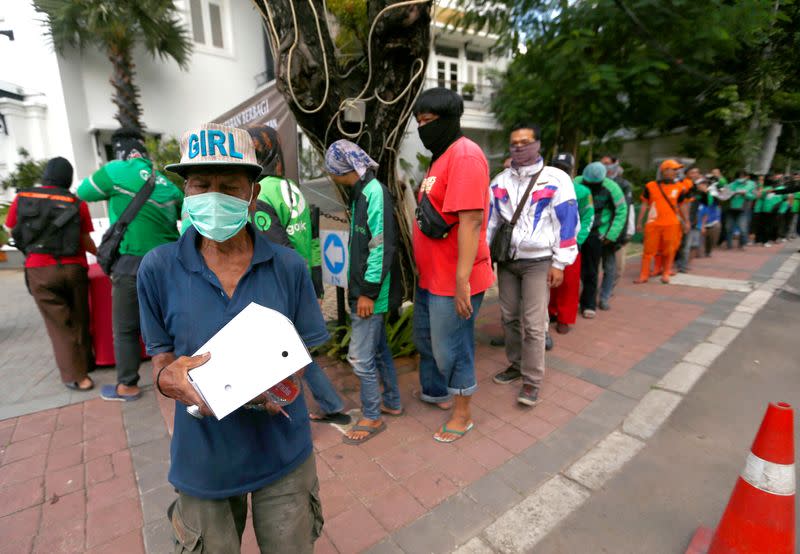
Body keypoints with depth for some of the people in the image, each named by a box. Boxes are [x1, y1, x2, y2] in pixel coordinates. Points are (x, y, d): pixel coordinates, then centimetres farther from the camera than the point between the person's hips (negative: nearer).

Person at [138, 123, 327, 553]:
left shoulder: (289, 266, -10)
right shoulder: (158, 268, -10)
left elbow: (304, 350, -2)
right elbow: (161, 355, -1)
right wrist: (169, 378, -23)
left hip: (282, 451, 1)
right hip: (203, 455, 0)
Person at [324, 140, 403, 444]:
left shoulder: (374, 192, -16)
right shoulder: (362, 192, 13)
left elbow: (382, 246, -23)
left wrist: (369, 292, -21)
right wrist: (361, 290, 17)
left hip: (371, 293, -10)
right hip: (364, 288, 10)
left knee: (361, 357, 0)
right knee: (379, 348, 20)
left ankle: (372, 417, 19)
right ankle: (392, 402, 37)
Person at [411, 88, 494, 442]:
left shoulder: (465, 155, -16)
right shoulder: (440, 157, 15)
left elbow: (471, 220, -25)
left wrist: (462, 280, -27)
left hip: (453, 280, -10)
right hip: (430, 276, 10)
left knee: (452, 348, 6)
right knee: (425, 339, 23)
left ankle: (463, 415, 28)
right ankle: (435, 392, 46)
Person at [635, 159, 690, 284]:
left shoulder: (680, 187, 5)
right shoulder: (650, 186, 1)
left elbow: (682, 206, 13)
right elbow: (644, 205, 6)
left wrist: (686, 222, 11)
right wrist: (639, 222, 4)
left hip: (672, 224, 1)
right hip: (653, 223, -1)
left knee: (669, 250, 5)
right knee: (648, 250, 1)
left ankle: (666, 273, 19)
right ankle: (644, 275, 9)